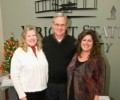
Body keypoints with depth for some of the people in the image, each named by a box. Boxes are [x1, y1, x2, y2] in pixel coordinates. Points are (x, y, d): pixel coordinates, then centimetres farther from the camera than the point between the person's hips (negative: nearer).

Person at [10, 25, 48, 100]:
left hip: (42, 91, 5)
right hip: (27, 93, -4)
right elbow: (14, 76, -10)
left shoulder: (41, 50, 5)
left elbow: (46, 70, 9)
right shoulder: (19, 52, -9)